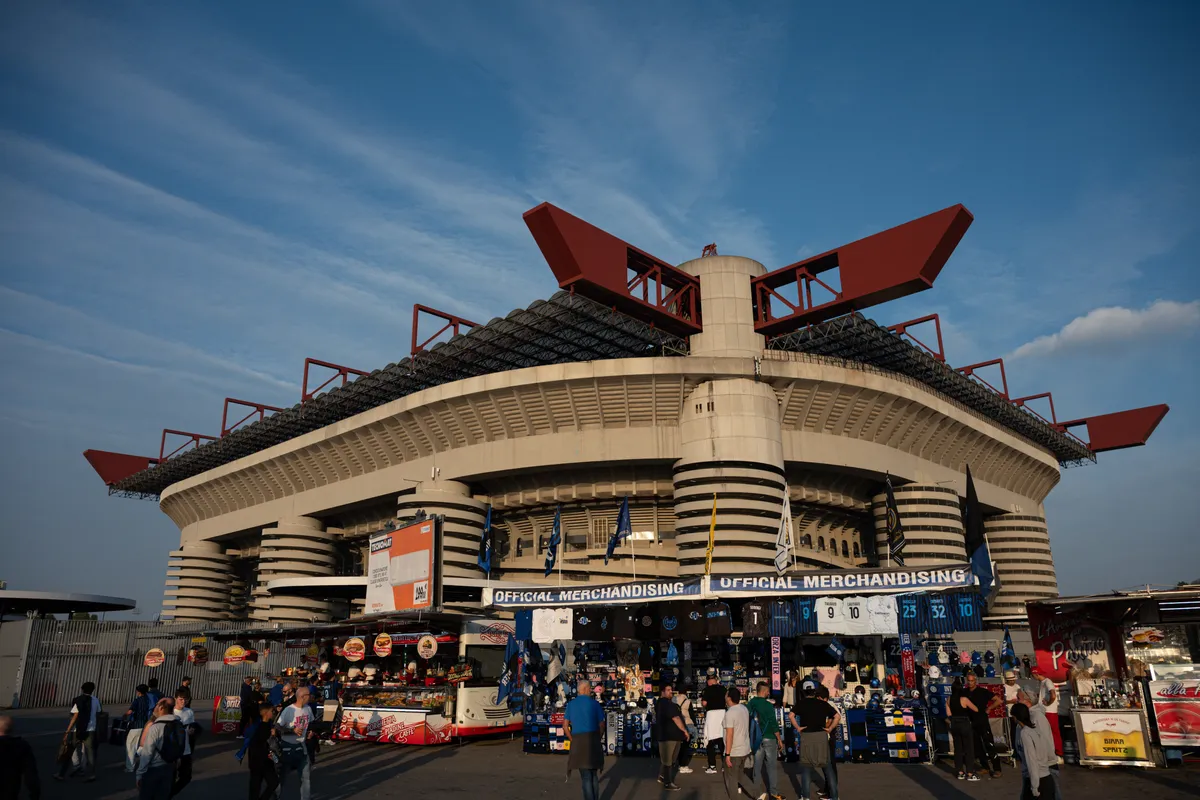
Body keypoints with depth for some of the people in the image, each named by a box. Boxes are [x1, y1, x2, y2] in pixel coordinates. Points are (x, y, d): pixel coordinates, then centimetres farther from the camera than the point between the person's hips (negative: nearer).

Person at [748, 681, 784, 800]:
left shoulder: (750, 704, 0)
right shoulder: (768, 705, -14)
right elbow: (774, 724, -13)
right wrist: (780, 740, -3)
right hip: (769, 739, -4)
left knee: (757, 766, 10)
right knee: (772, 766, 7)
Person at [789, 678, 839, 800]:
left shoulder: (801, 703, -1)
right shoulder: (823, 703, 4)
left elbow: (790, 716, -14)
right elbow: (837, 716, -2)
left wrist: (798, 728, -5)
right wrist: (829, 728, 4)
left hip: (806, 737, -1)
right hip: (822, 736, 2)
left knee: (806, 766, 9)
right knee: (827, 766, 12)